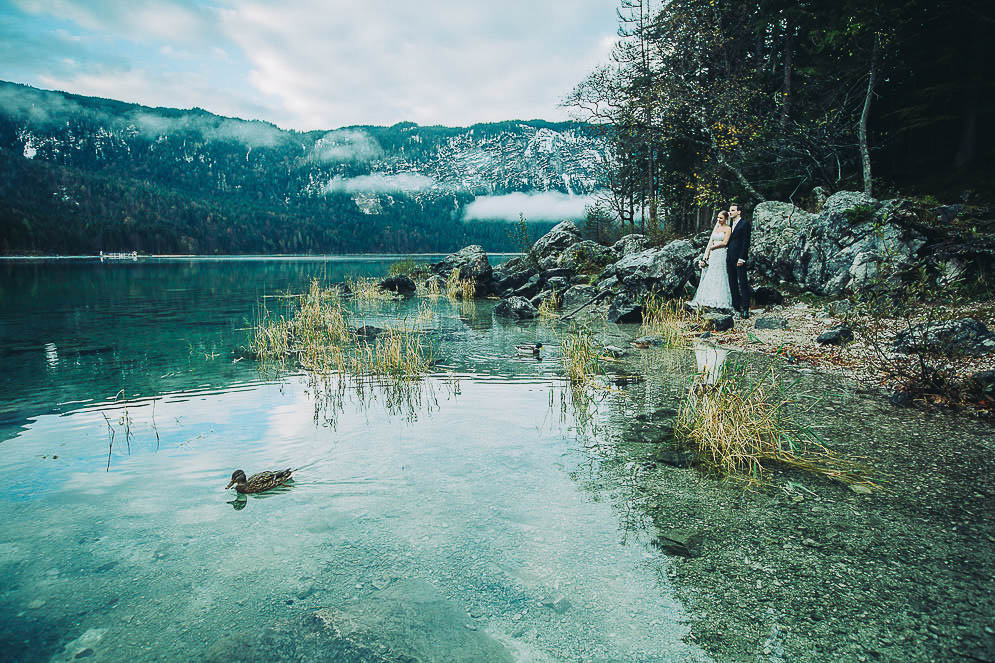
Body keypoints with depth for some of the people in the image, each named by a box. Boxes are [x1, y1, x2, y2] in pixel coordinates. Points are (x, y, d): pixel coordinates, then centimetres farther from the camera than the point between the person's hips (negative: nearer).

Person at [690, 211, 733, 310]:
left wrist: (711, 247, -2)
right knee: (708, 277, 3)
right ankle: (708, 299, 6)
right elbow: (711, 241, 13)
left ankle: (719, 301, -4)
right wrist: (707, 254, 3)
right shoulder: (716, 228, 17)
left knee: (718, 278, -8)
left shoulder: (728, 229, -3)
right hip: (712, 255, 7)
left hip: (721, 255, -7)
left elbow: (724, 242, -11)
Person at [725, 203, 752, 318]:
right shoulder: (730, 224, 18)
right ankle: (736, 306, 16)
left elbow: (746, 242, -10)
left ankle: (745, 309, -8)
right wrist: (727, 255, 11)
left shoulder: (745, 223, -4)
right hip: (730, 258, 8)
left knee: (743, 283, -7)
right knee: (732, 284, 10)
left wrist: (742, 258, -16)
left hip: (739, 258, -8)